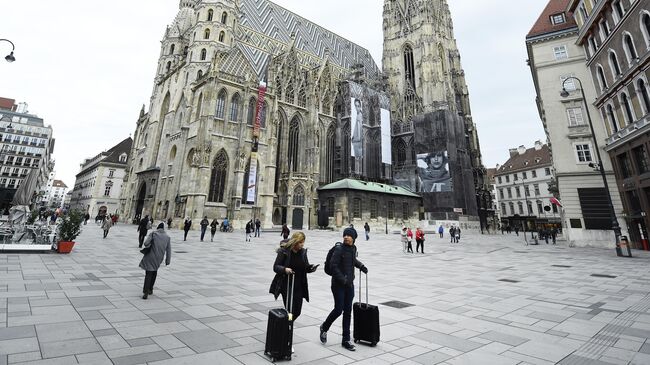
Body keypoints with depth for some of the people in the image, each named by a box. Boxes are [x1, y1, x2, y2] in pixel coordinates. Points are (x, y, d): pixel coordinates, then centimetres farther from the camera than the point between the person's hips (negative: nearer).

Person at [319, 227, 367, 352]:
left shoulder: (353, 248, 7)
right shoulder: (339, 249, -15)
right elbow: (333, 266, -20)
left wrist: (361, 266, 18)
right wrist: (343, 280, -23)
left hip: (349, 285, 6)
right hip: (338, 285, -6)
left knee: (348, 312, 9)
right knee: (338, 309, -1)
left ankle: (346, 340, 21)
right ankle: (324, 327, 28)